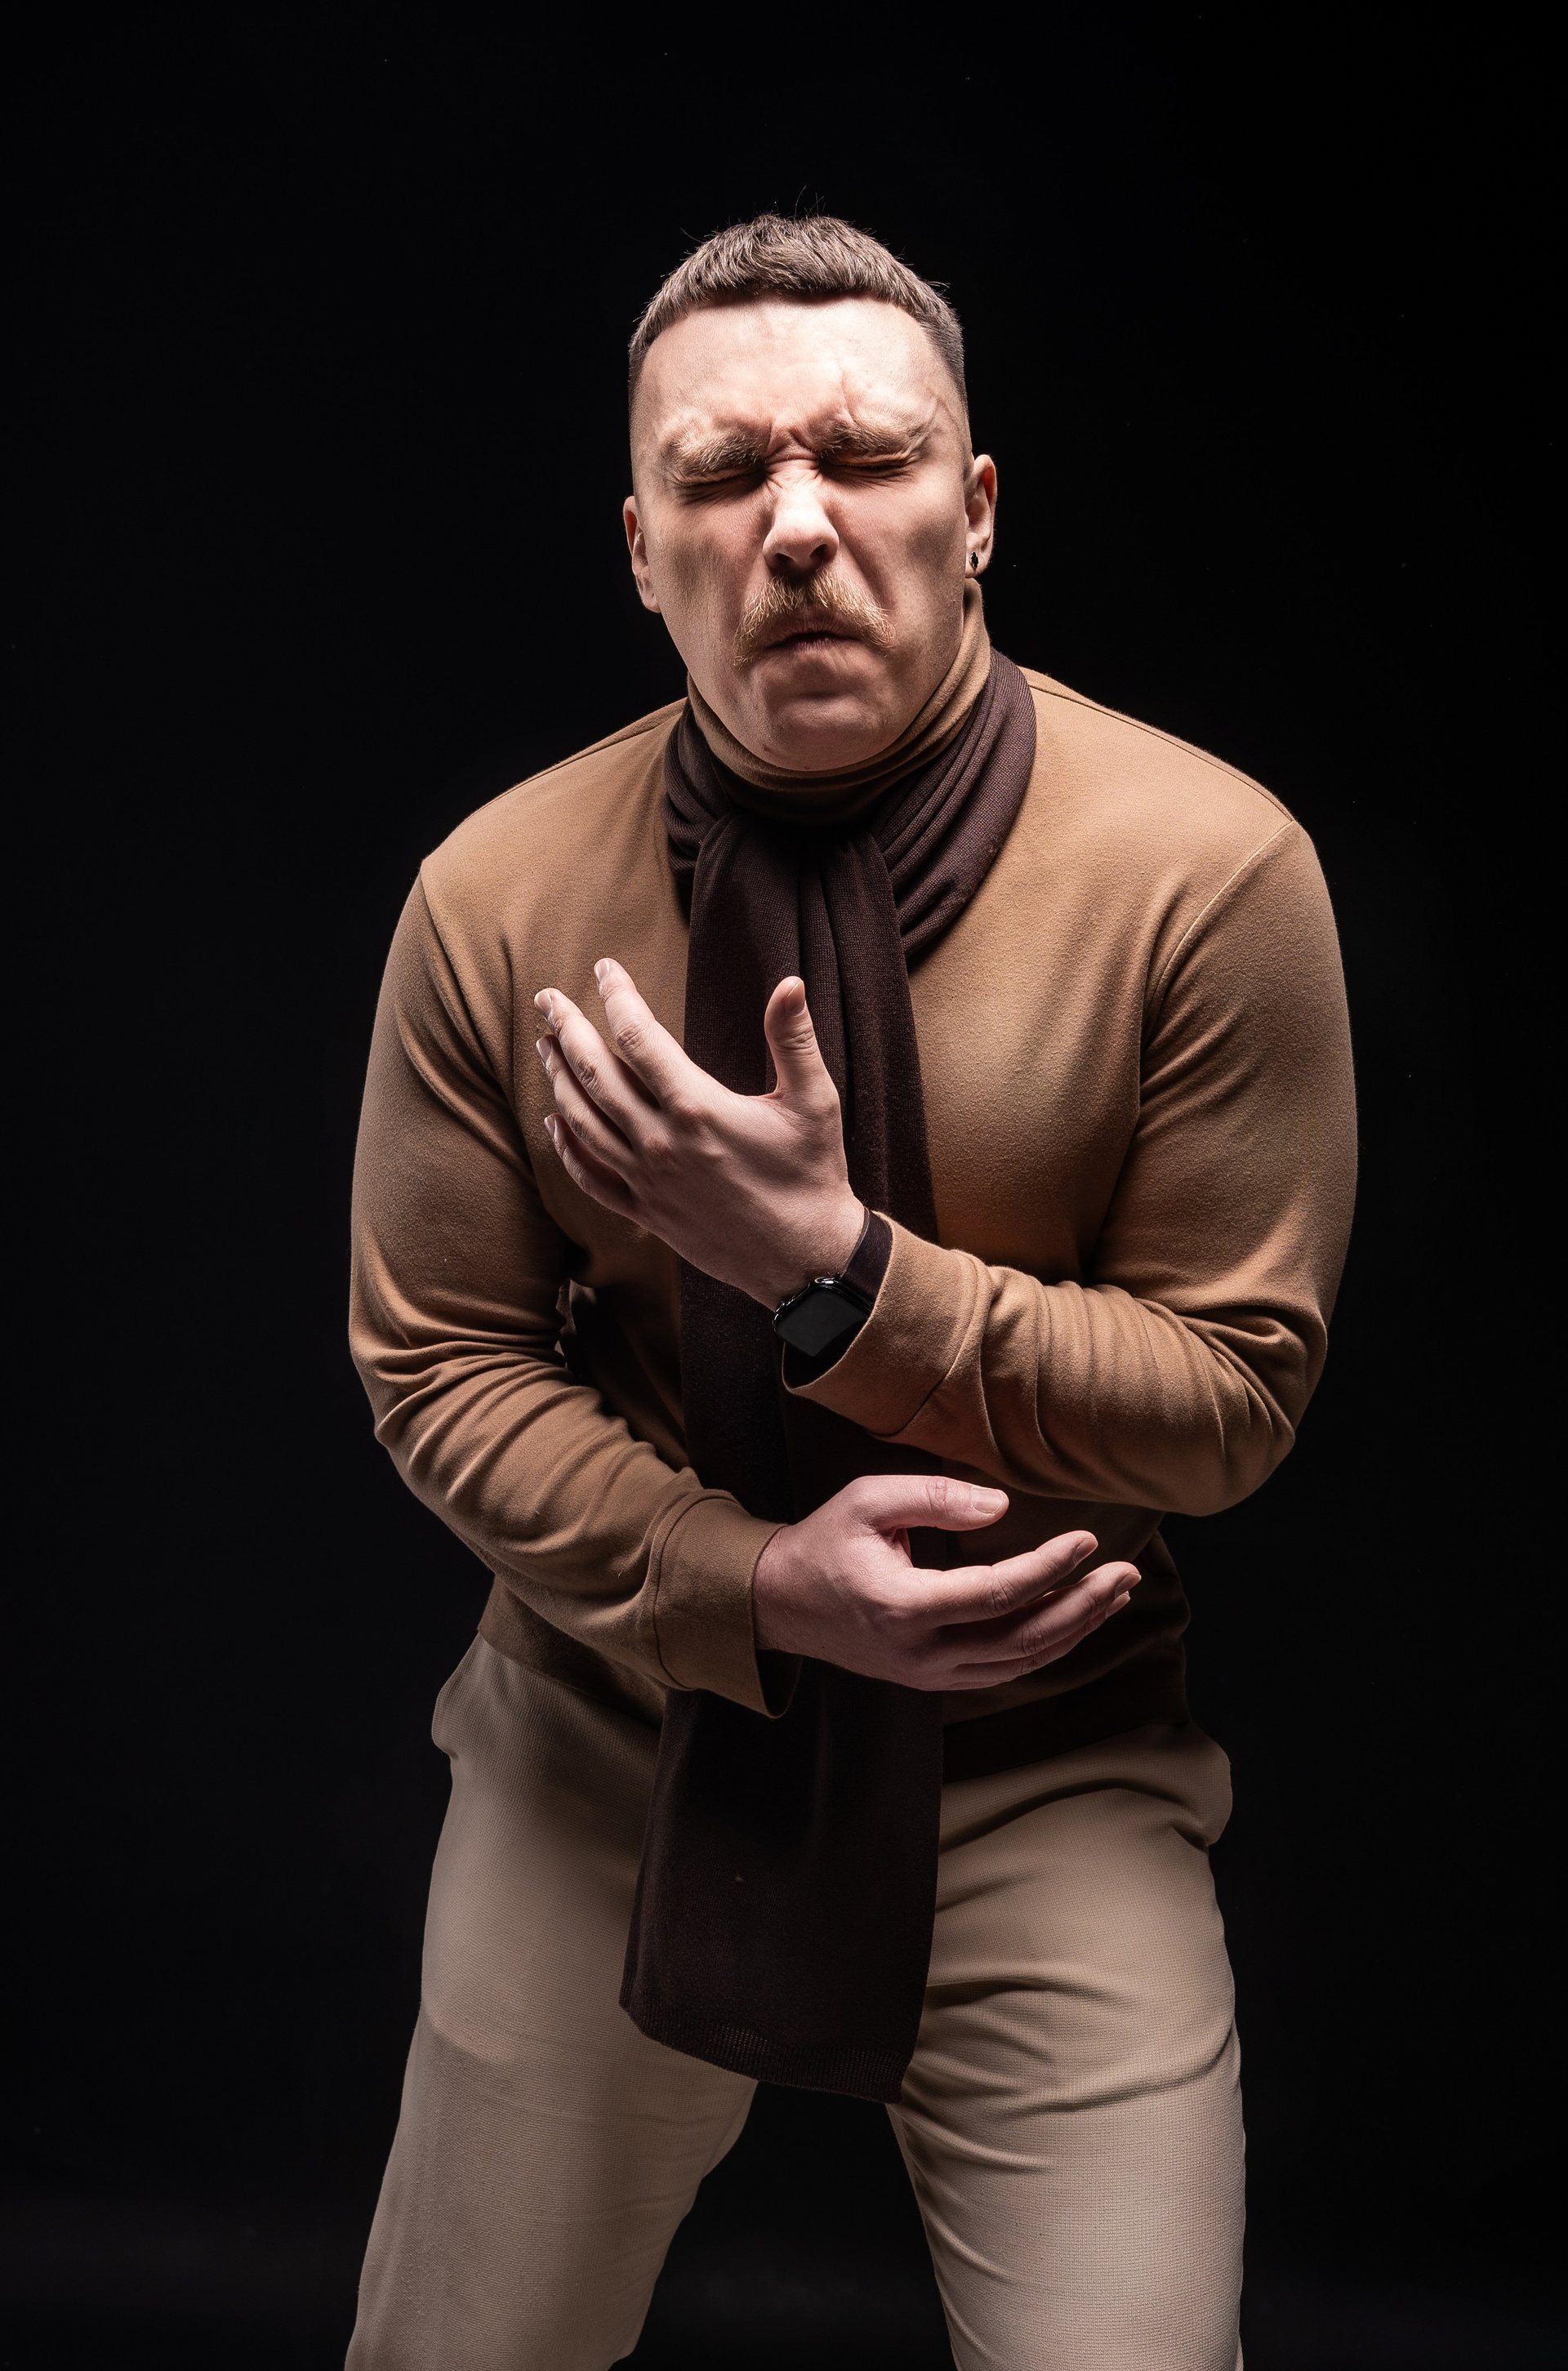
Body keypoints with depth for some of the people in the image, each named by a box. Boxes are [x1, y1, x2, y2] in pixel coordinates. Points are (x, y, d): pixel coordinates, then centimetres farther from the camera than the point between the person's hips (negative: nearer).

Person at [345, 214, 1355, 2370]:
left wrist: (840, 1270, -26)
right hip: (614, 1729, 2)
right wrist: (754, 1583, -20)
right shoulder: (497, 896, -9)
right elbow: (437, 1365, -4)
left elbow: (1234, 1390, -12)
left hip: (1048, 1772, -1)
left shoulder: (1209, 870, -15)